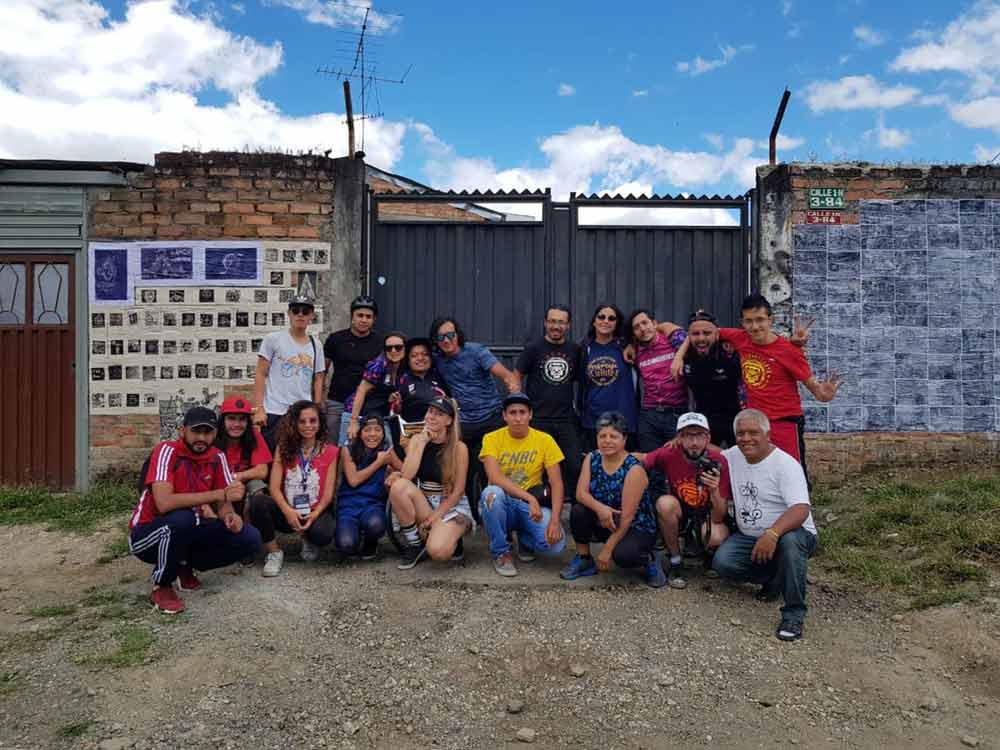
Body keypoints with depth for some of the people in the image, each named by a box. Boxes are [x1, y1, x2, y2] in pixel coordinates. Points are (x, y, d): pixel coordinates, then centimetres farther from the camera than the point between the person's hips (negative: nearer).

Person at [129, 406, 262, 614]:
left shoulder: (217, 457, -4)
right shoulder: (167, 451, -22)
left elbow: (223, 503, -2)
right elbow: (164, 503, -36)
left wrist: (230, 516, -28)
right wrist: (220, 494, -35)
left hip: (188, 534, 5)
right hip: (146, 533, -5)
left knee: (250, 538, -11)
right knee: (182, 519, -38)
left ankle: (185, 566, 9)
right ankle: (161, 586, -12)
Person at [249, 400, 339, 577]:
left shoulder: (330, 451, 1)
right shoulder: (284, 448, 3)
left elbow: (328, 493, -3)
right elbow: (274, 487, -6)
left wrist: (314, 514, -21)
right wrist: (288, 511, -23)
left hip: (316, 511, -1)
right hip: (287, 512, 1)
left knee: (323, 535, -35)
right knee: (257, 501, -29)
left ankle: (308, 540, 6)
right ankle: (274, 552, -9)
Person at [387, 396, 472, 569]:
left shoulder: (459, 447, -9)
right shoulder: (416, 440, 0)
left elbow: (457, 491, -10)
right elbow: (406, 476, -14)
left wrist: (435, 516, -17)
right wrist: (423, 442, -15)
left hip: (452, 505, -4)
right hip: (423, 503, 4)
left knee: (438, 552, -32)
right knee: (398, 486, -28)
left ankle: (452, 537, 7)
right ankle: (414, 544, -9)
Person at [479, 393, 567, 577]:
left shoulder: (545, 440, -5)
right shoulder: (492, 438, -8)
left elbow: (557, 483, -8)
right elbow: (494, 477, -23)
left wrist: (555, 519, -24)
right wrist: (529, 498, -33)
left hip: (533, 504, 1)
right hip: (502, 504, 0)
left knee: (555, 544, -26)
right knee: (491, 493, -36)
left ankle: (525, 538, 12)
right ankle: (501, 552, -11)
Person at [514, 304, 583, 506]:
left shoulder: (575, 350, 8)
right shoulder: (534, 348, 0)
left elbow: (581, 380, 17)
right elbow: (516, 377, 3)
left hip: (567, 420, 2)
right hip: (538, 419, -2)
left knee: (576, 466, -3)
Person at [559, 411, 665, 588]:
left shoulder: (634, 469, -22)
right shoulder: (592, 459, -4)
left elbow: (627, 516, -23)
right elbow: (580, 493, -13)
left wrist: (607, 549, -22)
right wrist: (599, 508, -34)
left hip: (637, 528, -5)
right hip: (603, 524, 5)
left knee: (622, 555, -34)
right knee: (578, 510, -22)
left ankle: (649, 559, 1)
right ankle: (584, 560, -1)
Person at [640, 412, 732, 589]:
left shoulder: (719, 461, -22)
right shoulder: (669, 454, -21)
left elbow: (719, 518, -20)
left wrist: (714, 491, -38)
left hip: (707, 515, -1)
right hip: (679, 514, 1)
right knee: (665, 503, -32)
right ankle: (675, 562, -10)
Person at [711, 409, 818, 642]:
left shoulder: (786, 464, -15)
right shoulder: (733, 456, 5)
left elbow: (801, 509, -28)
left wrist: (772, 533, -46)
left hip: (789, 533, -5)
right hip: (748, 537, 5)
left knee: (790, 540, -40)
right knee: (722, 562, -23)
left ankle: (794, 614, -24)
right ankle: (774, 578, 6)